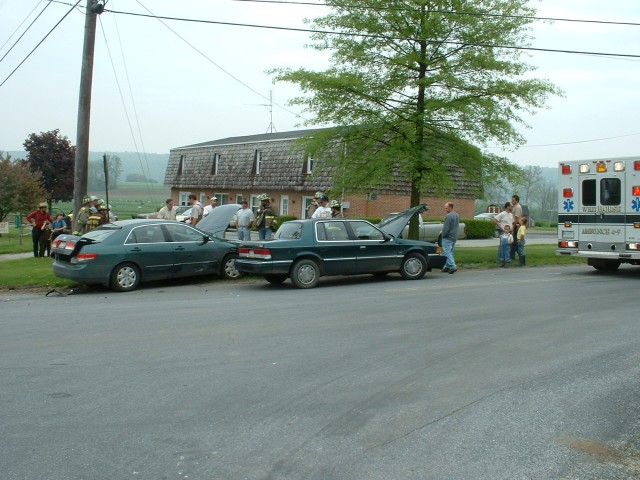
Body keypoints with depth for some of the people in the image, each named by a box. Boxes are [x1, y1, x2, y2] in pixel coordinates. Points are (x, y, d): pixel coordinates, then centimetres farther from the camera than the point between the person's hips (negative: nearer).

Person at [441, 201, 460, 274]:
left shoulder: (448, 216, -19)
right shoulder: (457, 215, 12)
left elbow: (446, 228, -19)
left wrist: (443, 235, -6)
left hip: (447, 237, -9)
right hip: (454, 237, 9)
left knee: (447, 252, -7)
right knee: (450, 252, 14)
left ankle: (452, 266, -16)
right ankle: (447, 266, 18)